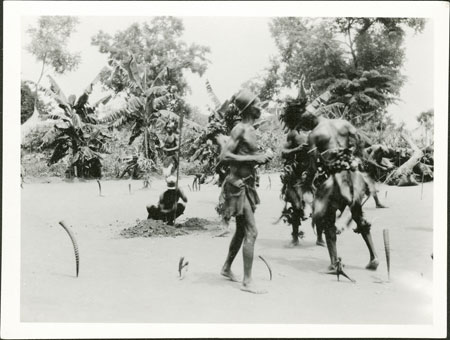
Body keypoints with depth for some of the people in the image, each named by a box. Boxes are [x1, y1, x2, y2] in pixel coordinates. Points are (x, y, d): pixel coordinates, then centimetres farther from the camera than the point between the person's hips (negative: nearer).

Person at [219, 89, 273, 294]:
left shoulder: (250, 130, 13)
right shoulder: (240, 129, -15)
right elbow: (224, 157, -23)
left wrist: (262, 158, 5)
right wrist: (254, 158, -23)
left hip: (246, 184, 10)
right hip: (238, 185, -10)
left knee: (242, 230, 20)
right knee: (251, 232, -10)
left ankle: (227, 268, 36)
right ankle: (247, 282, -4)